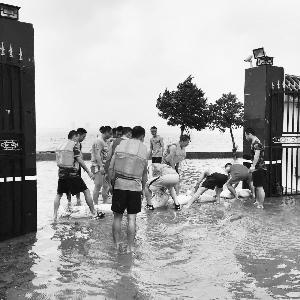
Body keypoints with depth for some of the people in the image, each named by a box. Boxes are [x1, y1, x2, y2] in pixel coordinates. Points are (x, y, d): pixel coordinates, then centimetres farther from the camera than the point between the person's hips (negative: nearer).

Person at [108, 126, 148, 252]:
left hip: (119, 185, 1)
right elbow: (144, 173, 6)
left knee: (117, 216, 11)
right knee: (131, 218, 5)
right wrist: (143, 188, 18)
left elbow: (111, 168, 1)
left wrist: (113, 182, 12)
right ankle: (130, 247, 10)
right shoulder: (144, 149, 2)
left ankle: (116, 245, 18)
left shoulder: (120, 145, 4)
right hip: (135, 186, -1)